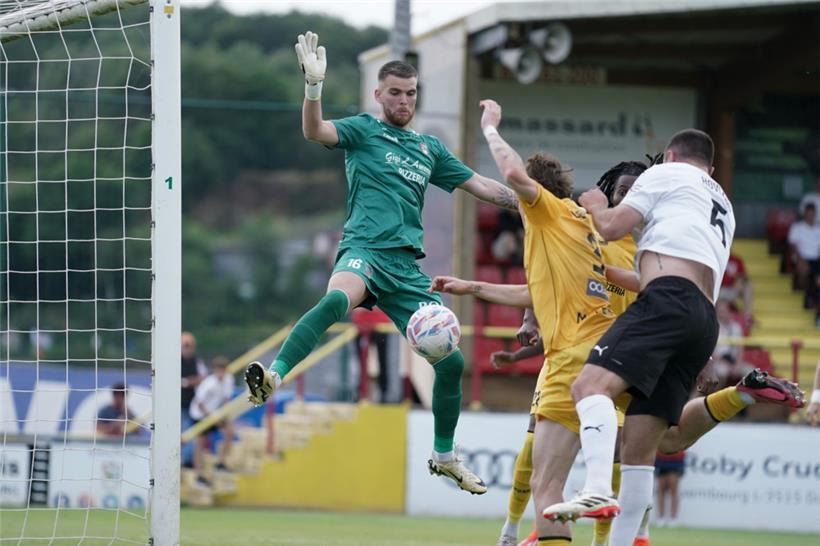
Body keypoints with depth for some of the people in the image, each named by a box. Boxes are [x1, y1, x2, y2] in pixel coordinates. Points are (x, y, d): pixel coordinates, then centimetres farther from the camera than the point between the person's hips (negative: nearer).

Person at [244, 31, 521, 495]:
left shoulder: (429, 148, 23)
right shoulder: (363, 130, 9)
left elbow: (481, 186, 30)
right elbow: (314, 131, -11)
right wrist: (314, 85, -28)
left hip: (407, 266, 5)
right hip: (365, 250, -5)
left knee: (451, 360, 3)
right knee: (336, 299, -41)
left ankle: (445, 455, 23)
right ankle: (274, 378, -53)